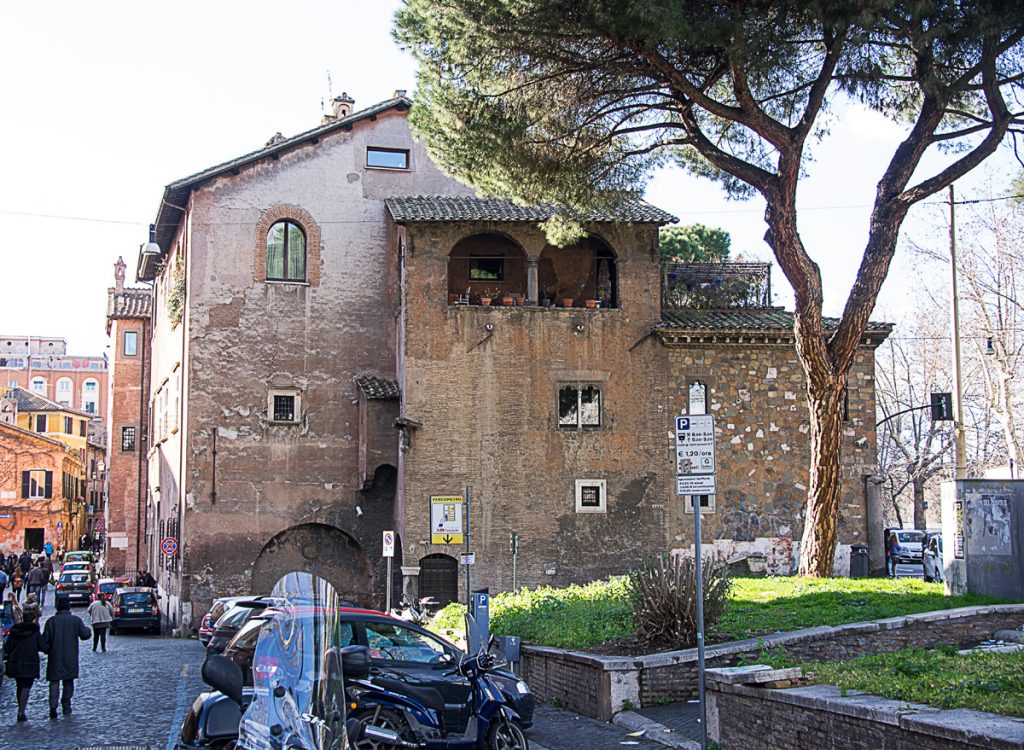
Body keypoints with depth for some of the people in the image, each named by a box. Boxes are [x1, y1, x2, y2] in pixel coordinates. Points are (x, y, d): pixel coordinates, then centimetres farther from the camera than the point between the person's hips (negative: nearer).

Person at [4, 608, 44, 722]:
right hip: (30, 663, -4)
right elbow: (42, 646, -8)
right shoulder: (35, 631, -6)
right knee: (26, 687, -3)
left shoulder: (14, 630, 6)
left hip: (15, 662, 4)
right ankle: (21, 712, -15)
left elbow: (7, 648, 6)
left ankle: (21, 710, 24)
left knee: (20, 686, 18)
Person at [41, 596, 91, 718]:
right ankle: (66, 706, 15)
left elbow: (45, 640, -5)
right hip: (70, 657, 1)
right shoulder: (76, 620, -3)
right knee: (68, 682, 14)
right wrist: (87, 629, 19)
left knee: (54, 682, 0)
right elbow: (85, 634, -3)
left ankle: (53, 706, -17)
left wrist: (46, 650, 13)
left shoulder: (51, 621, -4)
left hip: (55, 657, -1)